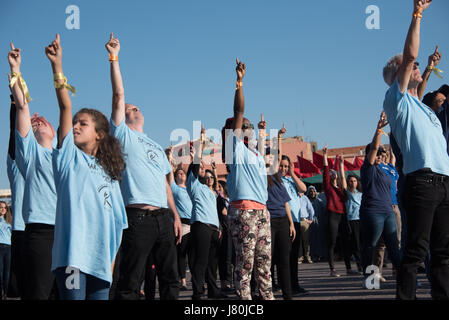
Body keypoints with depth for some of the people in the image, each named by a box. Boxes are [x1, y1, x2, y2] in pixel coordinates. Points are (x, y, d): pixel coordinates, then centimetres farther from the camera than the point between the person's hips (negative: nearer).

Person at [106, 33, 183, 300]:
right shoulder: (123, 136, 8)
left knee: (170, 278, 8)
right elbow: (119, 96, 0)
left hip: (163, 217, 7)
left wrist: (176, 215, 15)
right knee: (130, 283, -7)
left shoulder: (156, 147, 26)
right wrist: (114, 58, -1)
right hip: (138, 216, -7)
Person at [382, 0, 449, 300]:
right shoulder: (397, 100, 3)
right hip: (422, 181, -8)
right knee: (417, 250, -10)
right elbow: (410, 54, -8)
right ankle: (405, 296, -7)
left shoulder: (422, 107, 28)